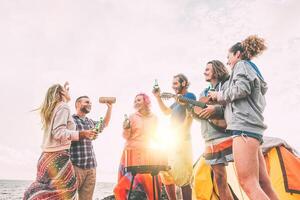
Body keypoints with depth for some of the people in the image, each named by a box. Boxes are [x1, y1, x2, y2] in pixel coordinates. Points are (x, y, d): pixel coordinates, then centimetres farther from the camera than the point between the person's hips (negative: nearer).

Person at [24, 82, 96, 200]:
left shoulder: (50, 109, 19)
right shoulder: (63, 107, -6)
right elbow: (59, 132, -17)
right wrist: (81, 134, -26)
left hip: (46, 157, 9)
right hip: (58, 156, -9)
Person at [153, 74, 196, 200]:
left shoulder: (189, 96, -3)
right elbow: (166, 112, 25)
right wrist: (158, 97, 16)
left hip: (182, 140, -9)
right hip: (173, 140, 9)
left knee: (182, 177, -10)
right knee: (166, 174, 10)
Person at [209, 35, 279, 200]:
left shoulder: (242, 65, 6)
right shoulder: (254, 71, 32)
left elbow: (241, 89, -15)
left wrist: (219, 95, 2)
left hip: (244, 126, -10)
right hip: (254, 128, 10)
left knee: (248, 183, -15)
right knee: (263, 183, 5)